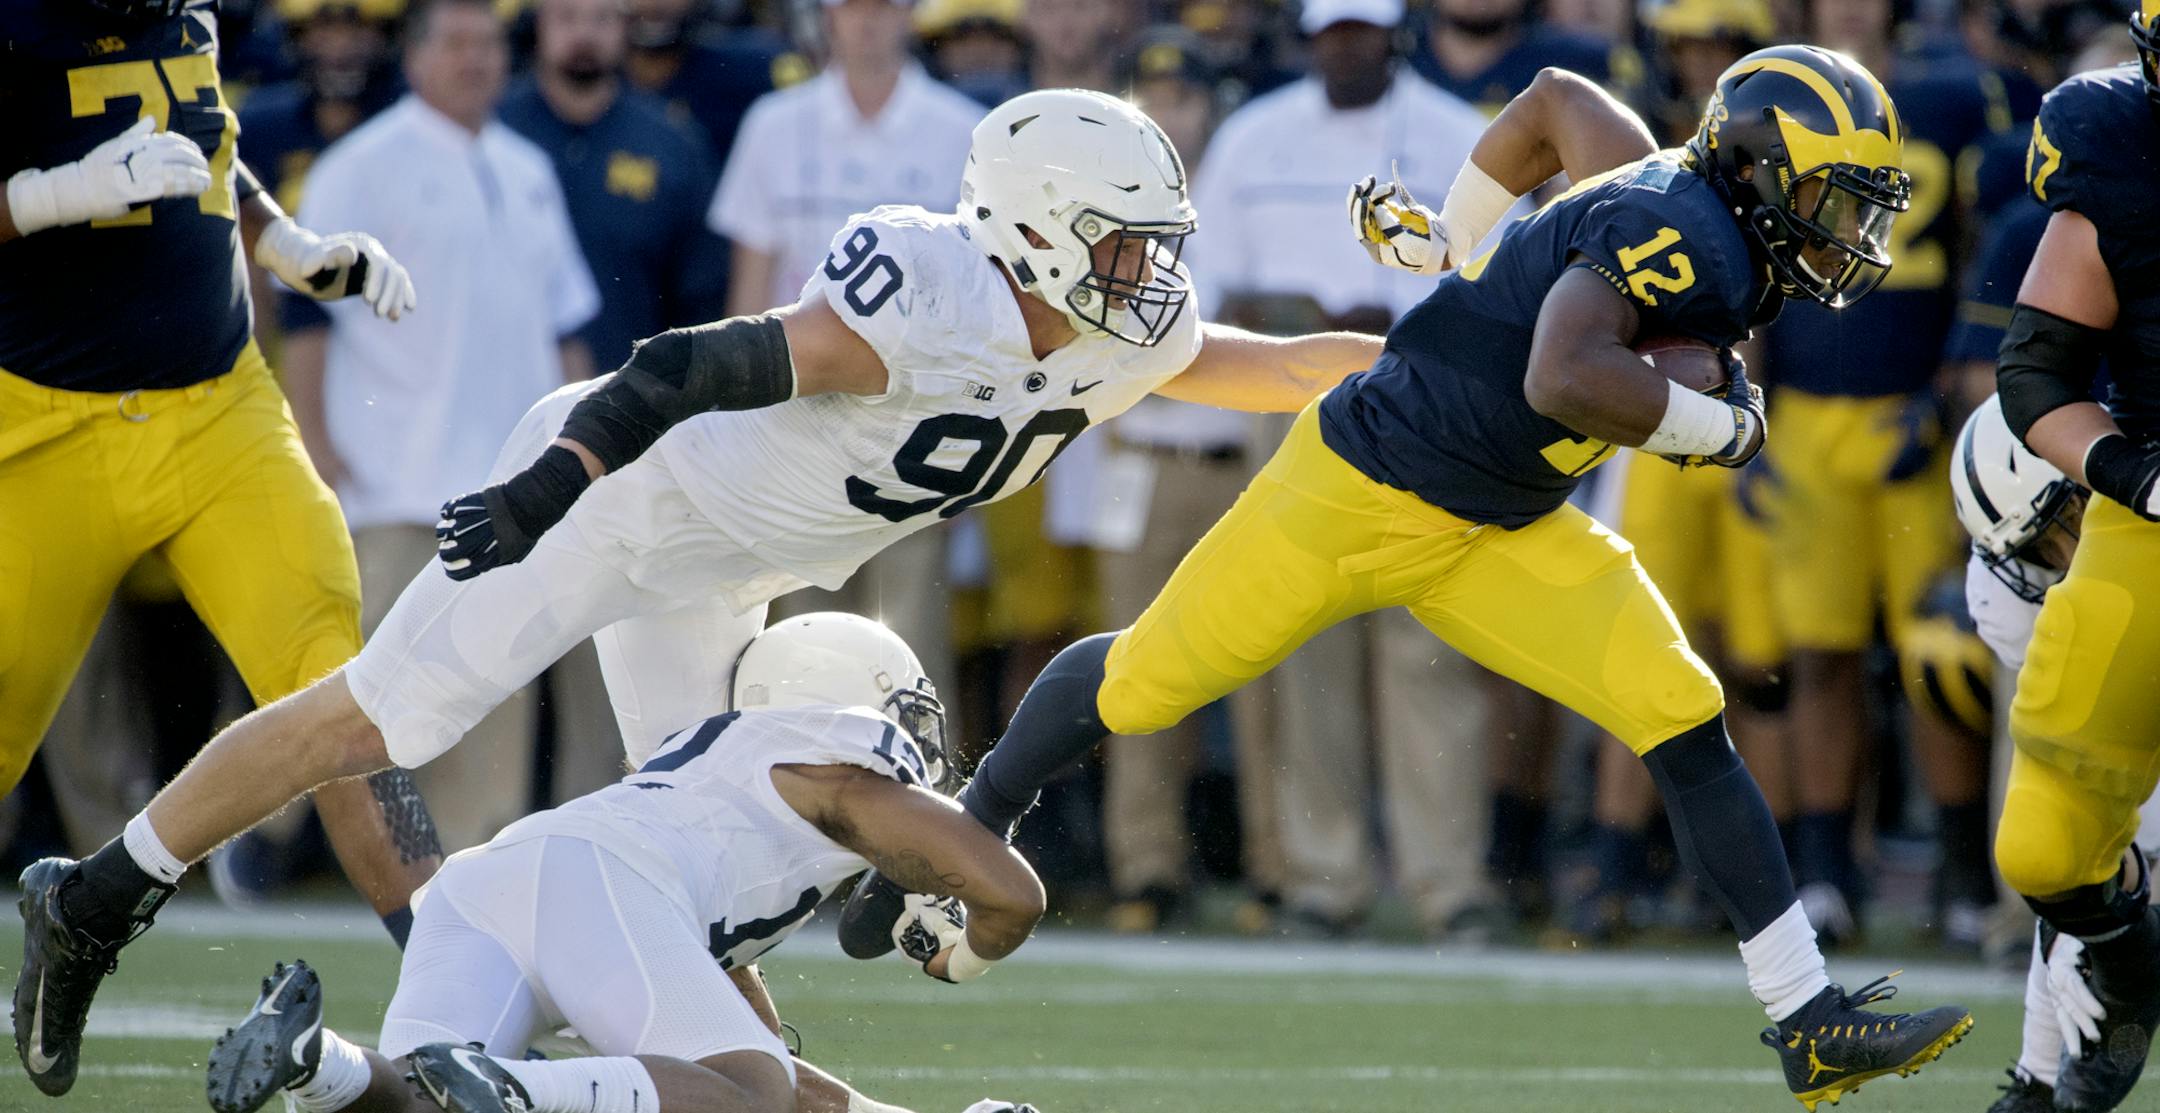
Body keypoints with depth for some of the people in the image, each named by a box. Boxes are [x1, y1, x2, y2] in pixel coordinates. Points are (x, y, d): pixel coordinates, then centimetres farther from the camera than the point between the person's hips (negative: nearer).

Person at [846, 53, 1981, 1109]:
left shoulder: (1674, 201, 1)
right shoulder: (1672, 232, -26)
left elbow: (1560, 99, 18)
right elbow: (1563, 379, -43)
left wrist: (1454, 238, 24)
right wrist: (1712, 426, -28)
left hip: (1499, 534, 8)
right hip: (1364, 489, -8)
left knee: (1682, 719, -7)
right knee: (1142, 684, 10)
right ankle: (967, 824, 37)